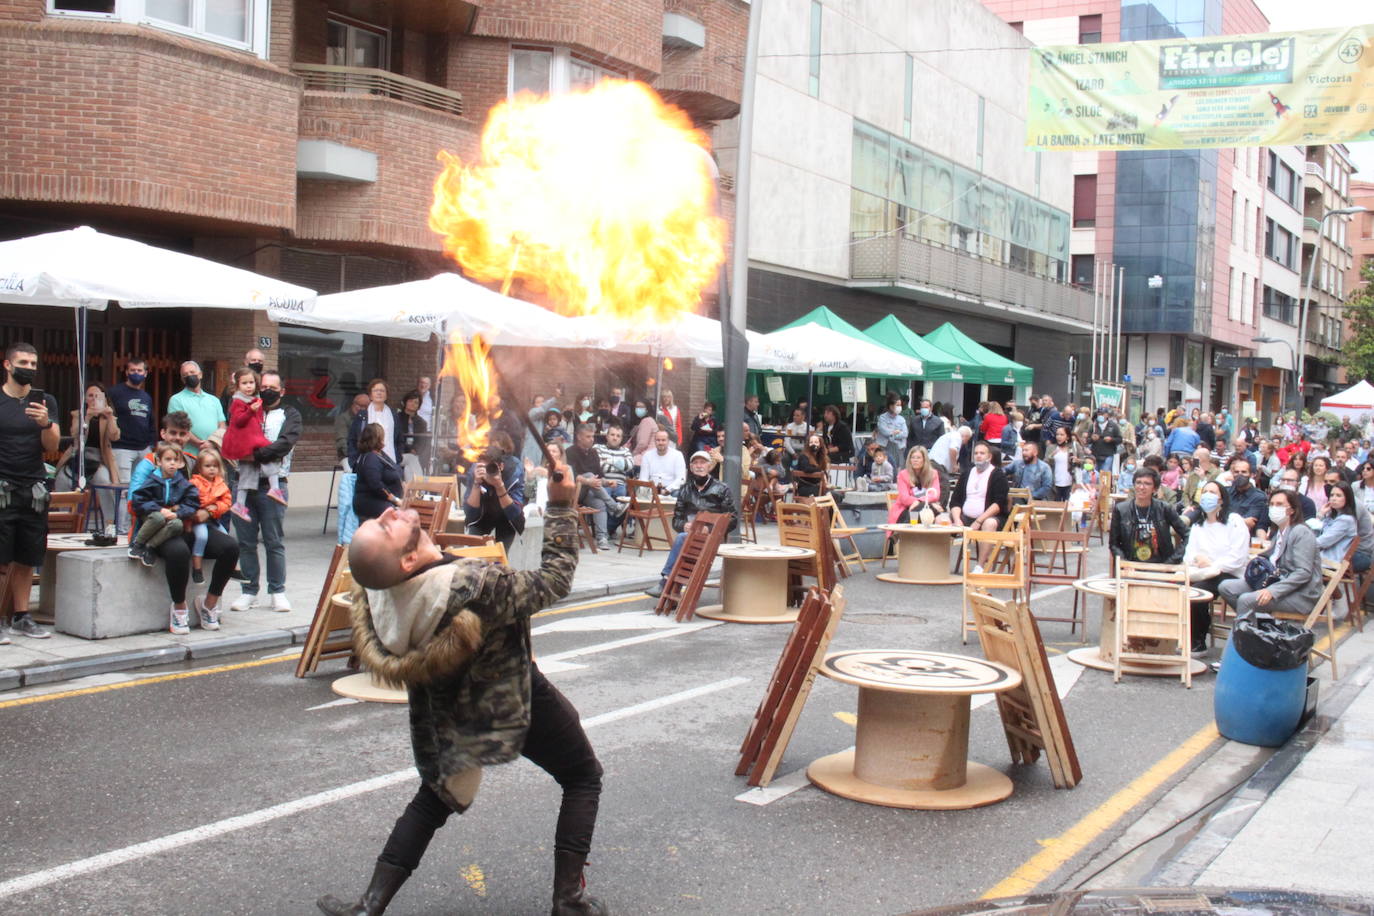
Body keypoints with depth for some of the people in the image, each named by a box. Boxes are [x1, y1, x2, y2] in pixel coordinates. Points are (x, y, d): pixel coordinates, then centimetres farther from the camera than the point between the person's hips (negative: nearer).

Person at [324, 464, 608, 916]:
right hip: (515, 701, -5)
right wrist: (561, 505, -19)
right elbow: (556, 579, -25)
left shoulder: (377, 593, -22)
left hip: (450, 708, 5)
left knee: (435, 794, 26)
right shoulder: (479, 587, -39)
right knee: (583, 778, 17)